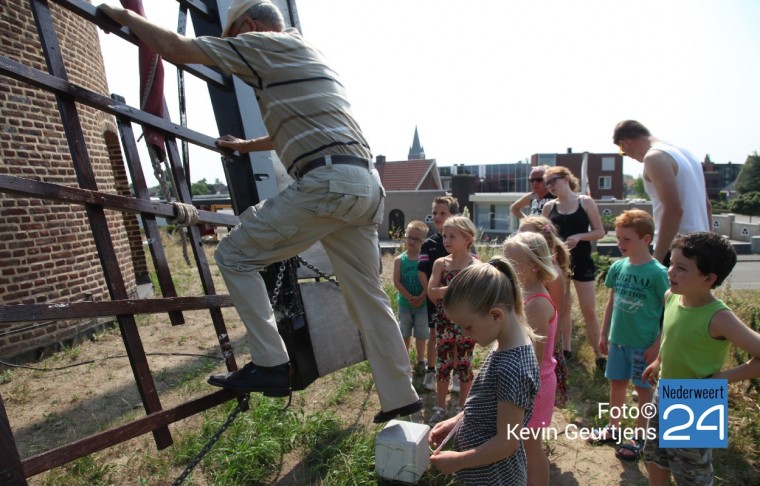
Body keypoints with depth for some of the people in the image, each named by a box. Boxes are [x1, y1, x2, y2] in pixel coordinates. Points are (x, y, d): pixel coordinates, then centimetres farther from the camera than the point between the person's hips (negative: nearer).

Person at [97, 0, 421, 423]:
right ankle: (402, 399, 21)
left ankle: (270, 364, 1)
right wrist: (247, 146, 52)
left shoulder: (265, 44, 7)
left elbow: (175, 48, 4)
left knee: (235, 255, 4)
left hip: (326, 182, -9)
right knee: (368, 296, 12)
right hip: (366, 185, 9)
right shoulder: (307, 55, 34)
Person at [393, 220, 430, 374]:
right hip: (404, 303, 1)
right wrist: (409, 297, -16)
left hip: (422, 303, -1)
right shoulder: (399, 259, -6)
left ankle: (421, 361, 28)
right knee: (405, 334, 16)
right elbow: (396, 282, -9)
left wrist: (421, 297, -21)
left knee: (421, 334, 12)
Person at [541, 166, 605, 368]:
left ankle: (599, 355, 15)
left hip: (582, 262, -2)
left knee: (589, 311, 2)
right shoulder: (549, 207, 3)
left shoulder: (585, 202, -4)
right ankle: (565, 350, 26)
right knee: (562, 309, 12)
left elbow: (600, 232, -3)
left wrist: (579, 236, -19)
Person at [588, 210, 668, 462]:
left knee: (644, 388, 12)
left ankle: (639, 437, 29)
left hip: (644, 343, -5)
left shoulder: (657, 272, -16)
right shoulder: (617, 267, -1)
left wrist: (658, 344, -13)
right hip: (618, 339, 5)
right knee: (616, 383, 17)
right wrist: (604, 334, 10)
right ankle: (613, 427, 36)